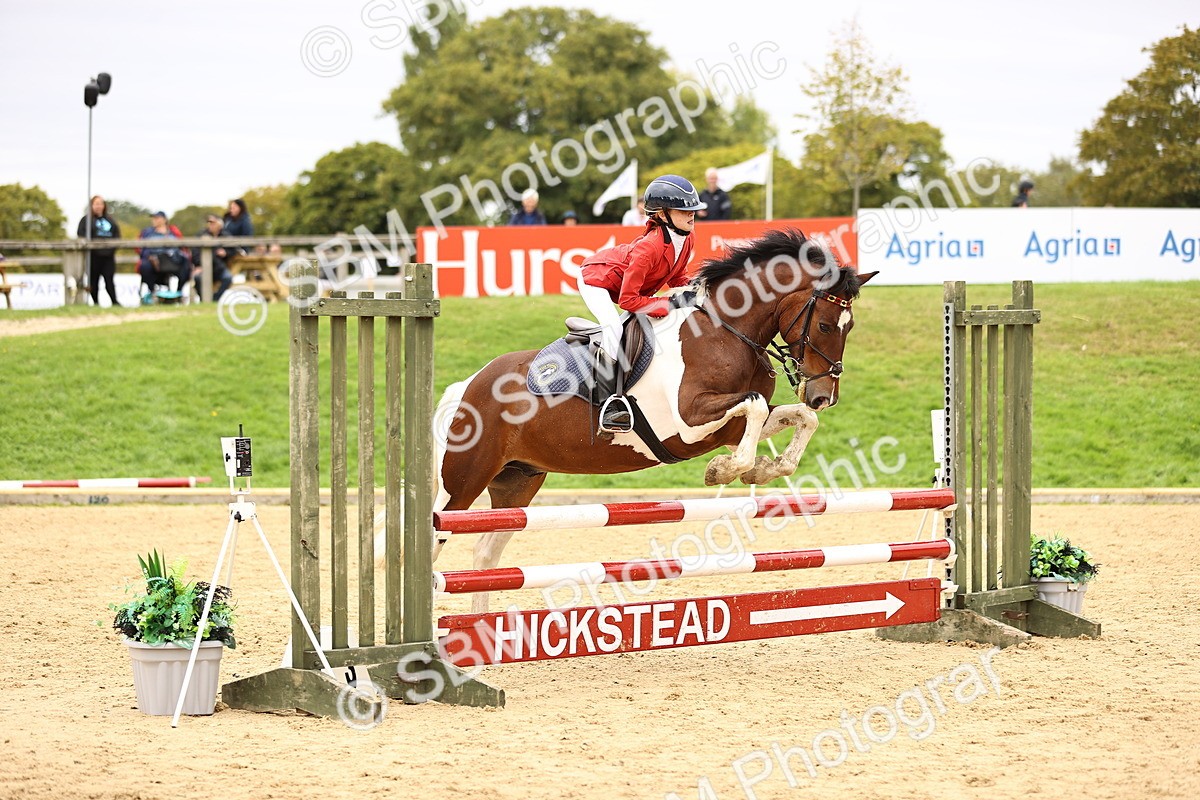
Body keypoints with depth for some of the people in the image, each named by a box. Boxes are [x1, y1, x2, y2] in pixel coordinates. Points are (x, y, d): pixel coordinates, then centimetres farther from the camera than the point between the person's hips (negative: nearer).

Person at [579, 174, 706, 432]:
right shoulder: (649, 248, -39)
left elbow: (677, 277, 4)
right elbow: (628, 299, -37)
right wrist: (670, 305, -36)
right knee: (613, 326, -30)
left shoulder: (685, 239, -14)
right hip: (596, 281, -10)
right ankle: (614, 400, -32)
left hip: (626, 285, 10)